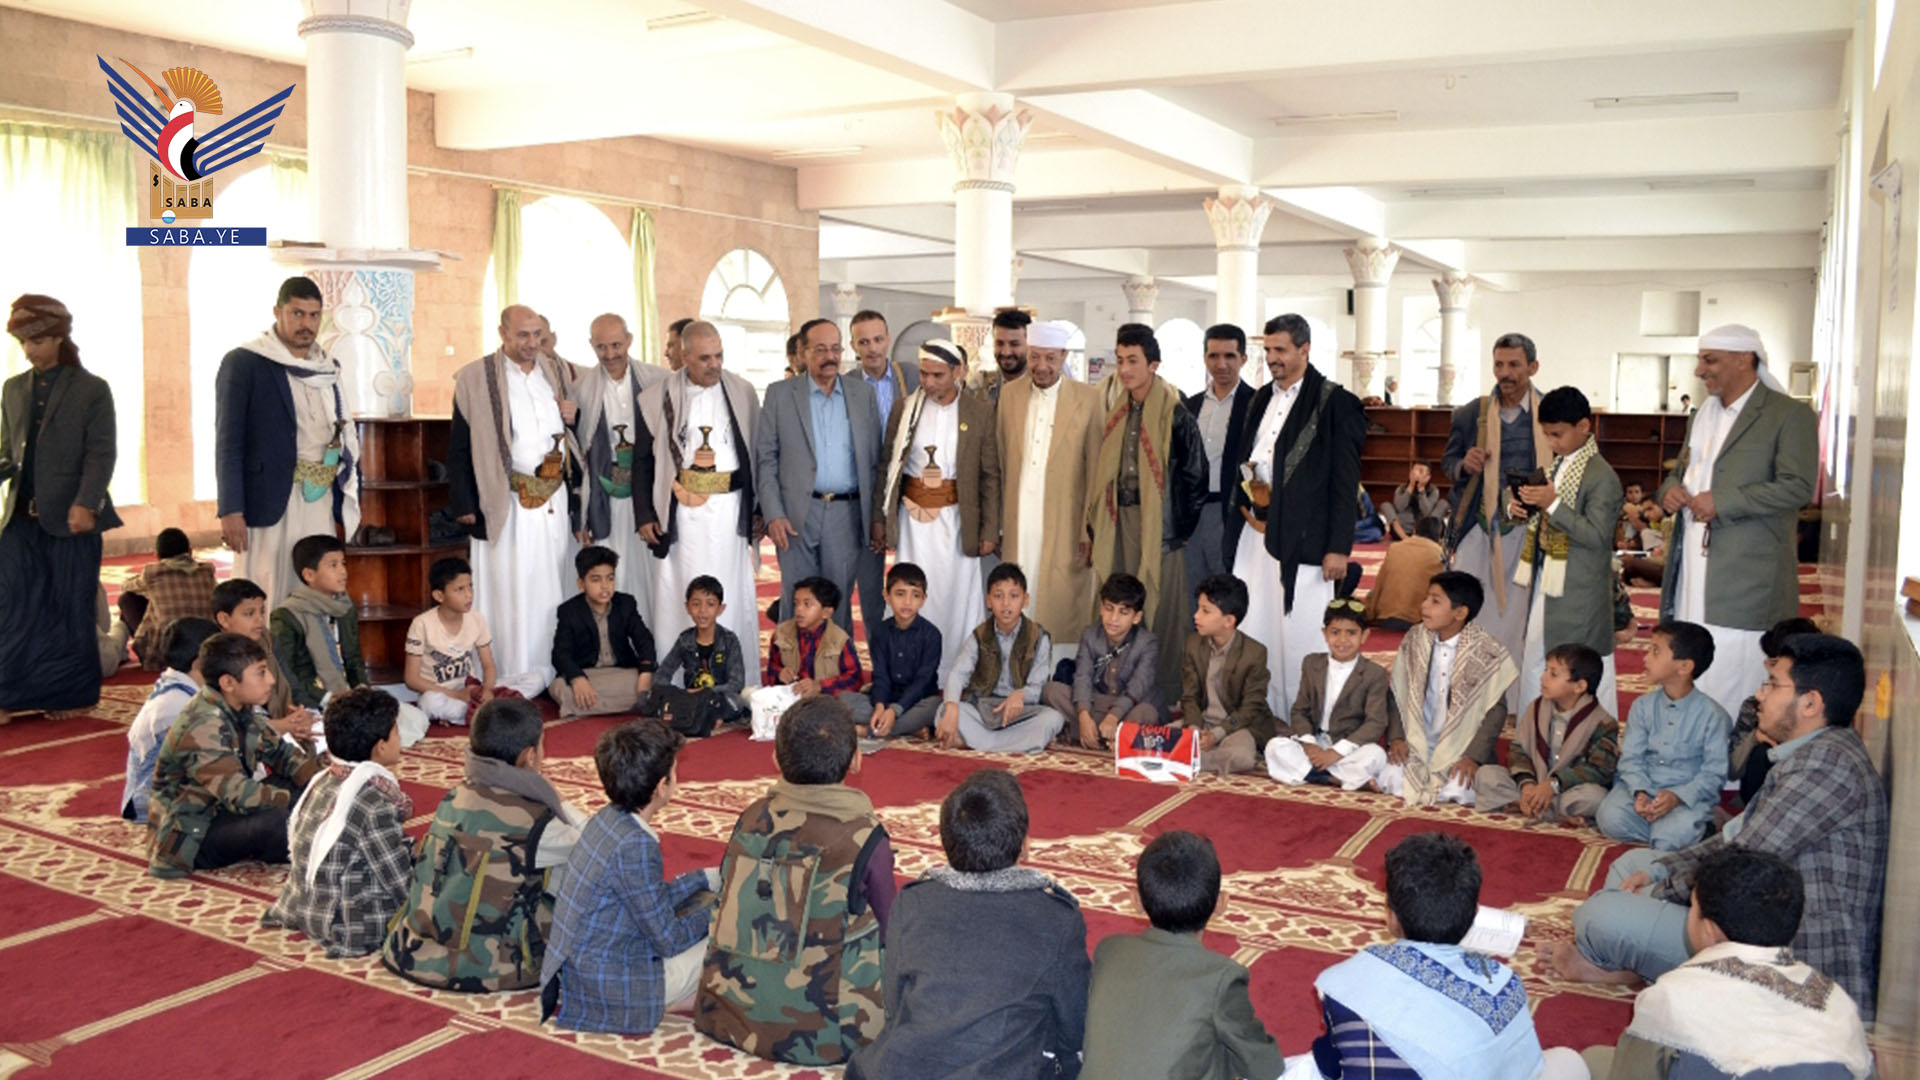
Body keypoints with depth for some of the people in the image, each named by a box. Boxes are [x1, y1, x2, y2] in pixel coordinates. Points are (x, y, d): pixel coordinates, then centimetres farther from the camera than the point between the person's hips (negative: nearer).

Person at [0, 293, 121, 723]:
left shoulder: (92, 390, -1)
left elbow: (100, 455, -7)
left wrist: (86, 504, -19)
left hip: (70, 520, -4)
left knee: (71, 610, 4)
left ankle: (73, 695, 15)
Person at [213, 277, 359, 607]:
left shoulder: (330, 368, 14)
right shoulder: (242, 363, -2)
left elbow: (347, 434, 18)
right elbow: (228, 442, -6)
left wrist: (349, 502, 11)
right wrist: (230, 511, -13)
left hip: (321, 504, 5)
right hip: (269, 502, -5)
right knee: (264, 602, -3)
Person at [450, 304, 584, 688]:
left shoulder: (559, 372, 13)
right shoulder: (475, 378, 0)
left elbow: (577, 429, 21)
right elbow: (459, 449, -1)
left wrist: (575, 415, -3)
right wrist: (465, 505, -7)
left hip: (556, 499, 4)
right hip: (506, 503, -4)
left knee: (551, 591, 8)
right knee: (507, 593, -3)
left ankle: (548, 678, 14)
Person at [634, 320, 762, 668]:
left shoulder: (743, 393, 5)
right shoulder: (657, 398, 1)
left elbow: (759, 454, 8)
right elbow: (642, 461, 6)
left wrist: (760, 509, 3)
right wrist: (645, 515, 0)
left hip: (731, 510, 1)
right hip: (682, 515, -1)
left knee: (733, 598, 5)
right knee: (683, 598, 1)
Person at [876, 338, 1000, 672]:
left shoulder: (980, 412, -1)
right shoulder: (904, 407, 3)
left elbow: (991, 475, 1)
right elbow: (887, 466, 8)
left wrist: (990, 530, -2)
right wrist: (880, 518, 5)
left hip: (956, 518, -1)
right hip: (913, 517, 1)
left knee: (958, 598, 3)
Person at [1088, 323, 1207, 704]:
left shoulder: (1175, 415, -11)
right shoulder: (1116, 413, 8)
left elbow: (1196, 476, -8)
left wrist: (1181, 528, -6)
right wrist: (1099, 522, 9)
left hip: (1160, 524, -6)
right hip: (1121, 520, 6)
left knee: (1162, 605, 0)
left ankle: (1166, 693, 10)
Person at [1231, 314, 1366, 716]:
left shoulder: (1336, 403, -5)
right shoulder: (1262, 400, 16)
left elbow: (1345, 482, -9)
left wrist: (1338, 547, -13)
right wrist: (1247, 484, 6)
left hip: (1302, 539, -7)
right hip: (1255, 532, 7)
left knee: (1301, 638, -3)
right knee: (1252, 636, 7)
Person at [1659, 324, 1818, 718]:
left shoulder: (1790, 415, -4)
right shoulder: (1703, 416, 20)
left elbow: (1798, 487, -14)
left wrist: (1721, 502, -17)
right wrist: (1670, 489, 6)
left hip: (1746, 577, -7)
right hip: (1694, 567, 7)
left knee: (1733, 686, -8)